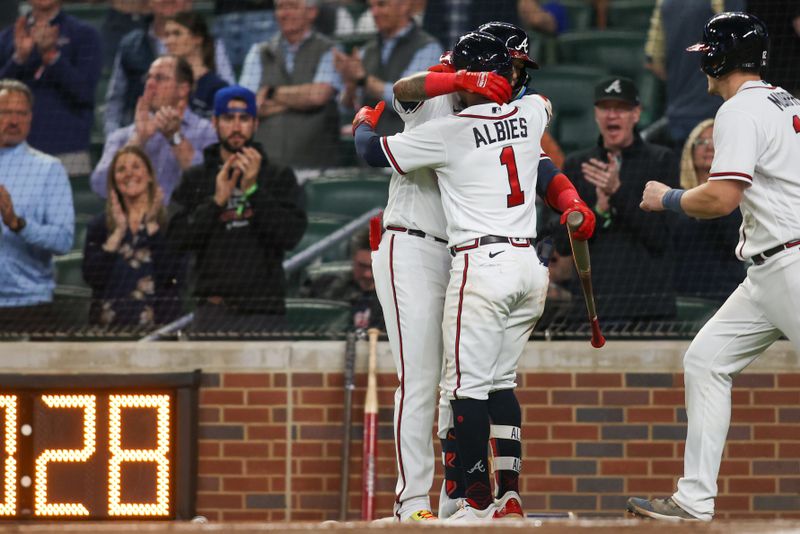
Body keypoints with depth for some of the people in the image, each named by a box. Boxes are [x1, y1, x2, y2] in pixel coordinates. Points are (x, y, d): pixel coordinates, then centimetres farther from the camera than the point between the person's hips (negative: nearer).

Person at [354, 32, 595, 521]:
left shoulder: (449, 132, -7)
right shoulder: (531, 114, 8)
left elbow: (373, 151, 3)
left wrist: (364, 122, 24)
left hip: (482, 264, -6)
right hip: (530, 265, 6)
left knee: (468, 385, -2)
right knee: (500, 383, 14)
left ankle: (478, 502, -5)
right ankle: (510, 496, 8)